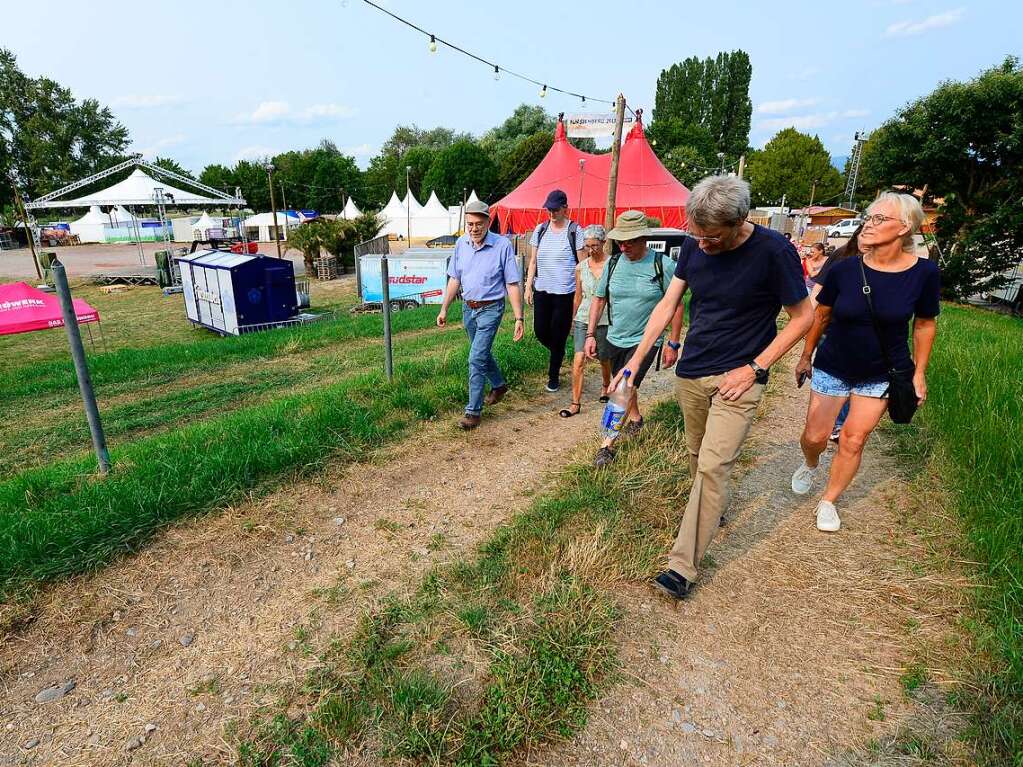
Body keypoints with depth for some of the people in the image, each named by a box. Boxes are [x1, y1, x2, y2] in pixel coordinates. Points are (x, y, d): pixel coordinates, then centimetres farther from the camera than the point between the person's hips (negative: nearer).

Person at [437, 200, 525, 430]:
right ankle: (499, 385, 47)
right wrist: (444, 309, 8)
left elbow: (512, 285, -12)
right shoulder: (461, 244, 1)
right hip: (468, 308, 6)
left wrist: (519, 318, -14)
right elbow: (454, 279, 9)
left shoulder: (502, 245, -14)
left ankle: (473, 411, 0)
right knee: (482, 353, 21)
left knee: (476, 359, -11)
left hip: (490, 309, -6)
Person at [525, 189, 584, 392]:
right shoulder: (540, 230, 9)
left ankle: (554, 376, 20)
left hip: (565, 293, -4)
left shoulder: (575, 231, -4)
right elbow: (533, 261, 13)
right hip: (541, 290, 4)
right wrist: (528, 286, 8)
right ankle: (558, 353, 39)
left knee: (558, 335, 3)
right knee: (540, 331, 6)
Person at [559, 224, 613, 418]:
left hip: (605, 320, -2)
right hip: (583, 318, 2)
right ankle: (575, 403, 0)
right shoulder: (581, 267, 3)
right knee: (578, 360, -8)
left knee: (605, 359, 15)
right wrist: (573, 320, 19)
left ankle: (605, 386, 45)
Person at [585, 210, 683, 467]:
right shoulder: (613, 262, -2)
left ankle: (607, 444, -3)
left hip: (645, 340, -5)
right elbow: (598, 299, 6)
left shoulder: (663, 265, -13)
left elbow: (676, 305, -7)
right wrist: (590, 335, 1)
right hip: (614, 339, 5)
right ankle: (635, 418, 48)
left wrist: (673, 344, -7)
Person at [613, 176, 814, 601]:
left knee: (712, 467, -11)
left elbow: (802, 317, -8)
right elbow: (667, 304, 2)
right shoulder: (694, 246, -3)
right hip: (691, 372, 5)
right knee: (697, 456, 18)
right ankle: (714, 507, 47)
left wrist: (754, 368, -13)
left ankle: (683, 566, -3)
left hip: (737, 377, -5)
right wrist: (635, 360, -4)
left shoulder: (773, 251, -16)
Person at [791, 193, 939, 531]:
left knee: (853, 440, 5)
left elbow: (925, 324, 1)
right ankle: (810, 464, 40)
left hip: (882, 373, 0)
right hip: (833, 367, 0)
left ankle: (829, 500, 25)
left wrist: (919, 373, 3)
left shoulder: (924, 272, -12)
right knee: (815, 436, 4)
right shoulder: (844, 269, -14)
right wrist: (806, 356, 6)